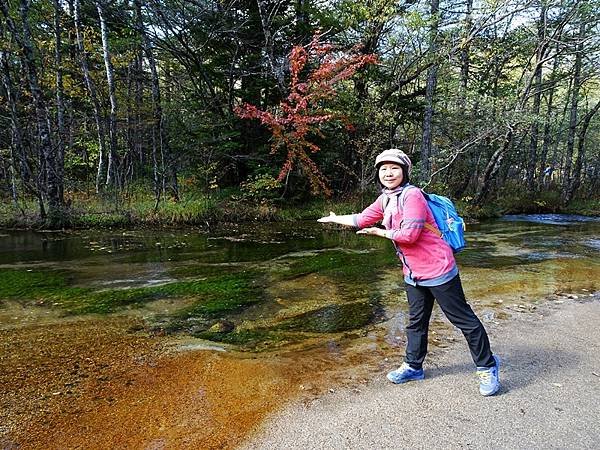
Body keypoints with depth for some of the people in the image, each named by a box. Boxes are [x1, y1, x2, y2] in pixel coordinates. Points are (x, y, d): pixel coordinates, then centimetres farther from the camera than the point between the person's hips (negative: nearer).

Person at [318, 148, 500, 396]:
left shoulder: (412, 195, -19)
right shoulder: (384, 199, 7)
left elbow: (409, 234, -25)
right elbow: (362, 220, 18)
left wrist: (381, 232, -11)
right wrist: (335, 218, 27)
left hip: (437, 270, -8)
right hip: (413, 273, 8)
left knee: (463, 319, 6)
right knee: (416, 321, 19)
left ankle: (487, 367, 23)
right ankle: (413, 366, 33)